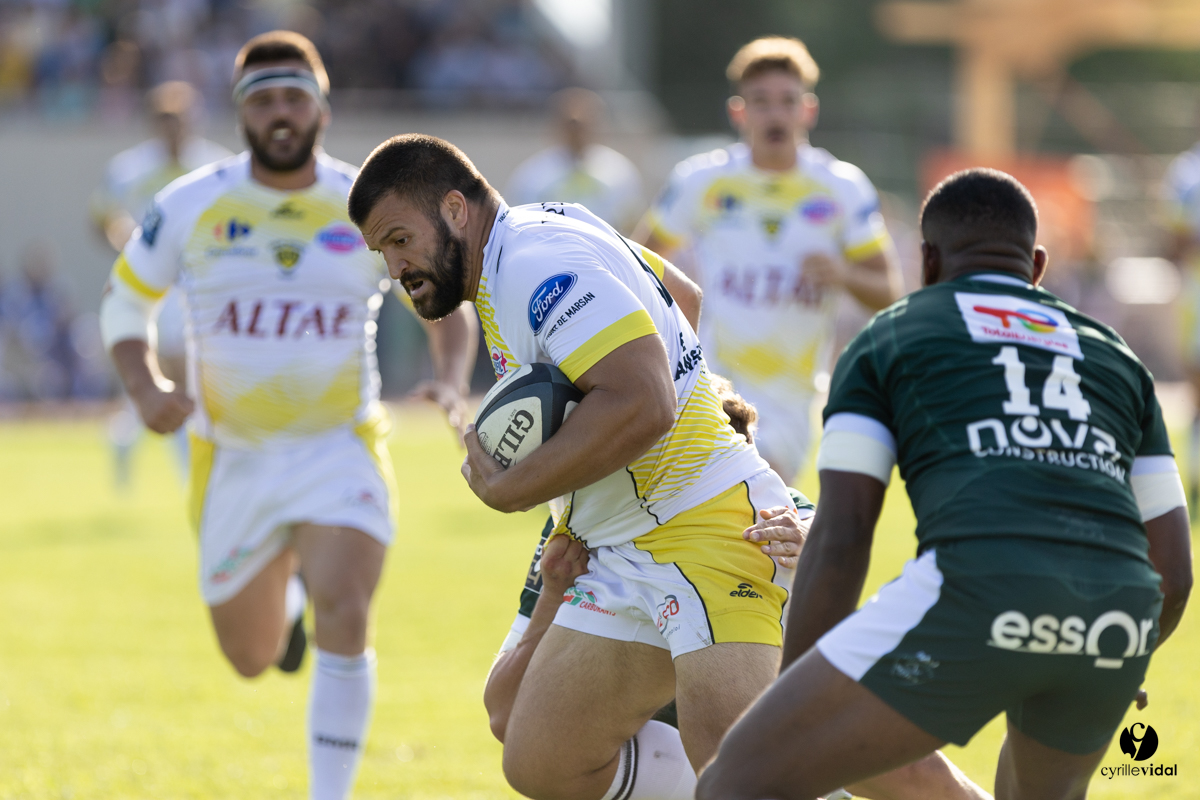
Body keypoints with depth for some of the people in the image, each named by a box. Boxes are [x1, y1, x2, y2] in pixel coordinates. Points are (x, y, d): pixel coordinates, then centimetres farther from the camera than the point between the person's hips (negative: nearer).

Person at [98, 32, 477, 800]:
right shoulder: (190, 206, -3)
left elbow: (448, 298, 8)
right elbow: (125, 303, 9)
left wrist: (453, 385, -11)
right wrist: (146, 390, -10)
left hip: (340, 448, -2)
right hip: (234, 458, 2)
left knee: (342, 617, -25)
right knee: (252, 659, 13)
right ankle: (287, 593, 50)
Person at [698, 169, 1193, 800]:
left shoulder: (881, 343, 21)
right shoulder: (1113, 357, 31)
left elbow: (837, 542, 9)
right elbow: (1173, 571, 25)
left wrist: (785, 718, 15)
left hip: (975, 590, -5)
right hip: (1118, 629, 5)